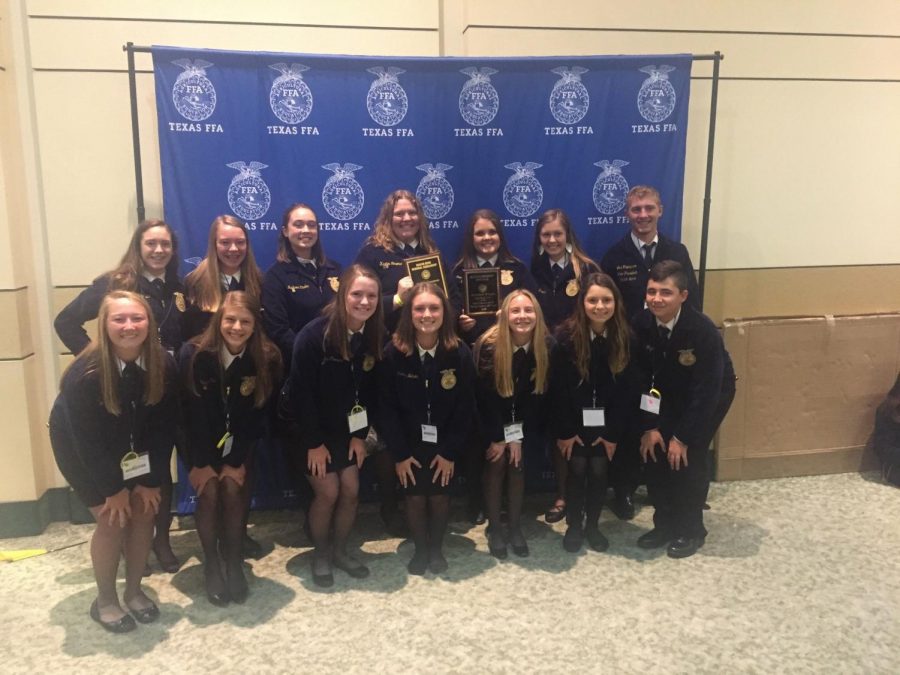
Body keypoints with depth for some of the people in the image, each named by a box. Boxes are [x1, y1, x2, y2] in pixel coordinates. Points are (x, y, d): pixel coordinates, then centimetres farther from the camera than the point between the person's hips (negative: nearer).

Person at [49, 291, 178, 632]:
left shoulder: (163, 364, -23)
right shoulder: (85, 372, -34)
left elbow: (164, 425, -14)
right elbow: (88, 438, -25)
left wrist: (151, 480, -12)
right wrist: (114, 488, -17)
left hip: (132, 445, 4)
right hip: (81, 448, -4)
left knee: (144, 512, 0)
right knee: (112, 519, -8)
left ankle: (134, 590, 21)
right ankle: (104, 600, 14)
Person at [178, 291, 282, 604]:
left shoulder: (267, 358, -19)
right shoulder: (194, 353, -23)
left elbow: (256, 414, -13)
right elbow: (191, 412, -19)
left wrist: (237, 461, -14)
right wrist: (201, 463, -16)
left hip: (239, 441, 1)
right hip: (199, 440, -1)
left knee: (233, 488, -16)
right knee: (210, 491, -17)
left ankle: (234, 563, 3)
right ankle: (211, 565, 2)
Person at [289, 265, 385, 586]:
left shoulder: (375, 337, -7)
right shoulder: (315, 334, -24)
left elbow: (372, 390, 0)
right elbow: (300, 392, -20)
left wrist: (361, 434, -4)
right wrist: (314, 442, -16)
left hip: (348, 429, 5)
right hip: (313, 429, -5)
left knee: (351, 490, 4)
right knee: (328, 492, -3)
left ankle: (339, 550, 27)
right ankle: (320, 554, 22)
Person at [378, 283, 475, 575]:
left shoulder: (459, 353, -14)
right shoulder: (394, 352, -16)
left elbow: (465, 407, -9)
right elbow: (387, 407, -11)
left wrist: (450, 452, -10)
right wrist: (399, 453, -11)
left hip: (444, 442, 0)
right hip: (408, 441, 0)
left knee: (439, 494, 3)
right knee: (415, 496, 1)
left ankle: (437, 549, 28)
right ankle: (420, 549, 25)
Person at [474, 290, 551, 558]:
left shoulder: (546, 345, -20)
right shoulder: (489, 345, -27)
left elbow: (538, 393, -13)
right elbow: (485, 396, -19)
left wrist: (517, 435, -14)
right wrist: (501, 436, -14)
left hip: (525, 417, 2)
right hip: (492, 414, -2)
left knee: (517, 462, -6)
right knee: (497, 461, -12)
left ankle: (515, 527, 9)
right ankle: (494, 528, 3)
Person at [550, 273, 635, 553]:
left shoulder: (625, 336, -11)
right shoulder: (567, 334, -17)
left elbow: (626, 388, -7)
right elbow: (559, 387, -12)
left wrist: (614, 432, -8)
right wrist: (564, 430, -11)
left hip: (606, 420, 2)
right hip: (575, 417, -1)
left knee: (599, 471, 1)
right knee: (577, 469, -2)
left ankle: (593, 525, 22)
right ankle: (574, 525, 20)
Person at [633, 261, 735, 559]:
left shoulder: (703, 330, -33)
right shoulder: (641, 323, -20)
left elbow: (706, 390, -28)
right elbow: (641, 377, -12)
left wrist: (683, 437, -24)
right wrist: (649, 426, -15)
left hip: (711, 394, -4)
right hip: (671, 393, 4)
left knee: (689, 457, -14)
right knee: (654, 451, -6)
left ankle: (690, 529, 7)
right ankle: (665, 524, 13)